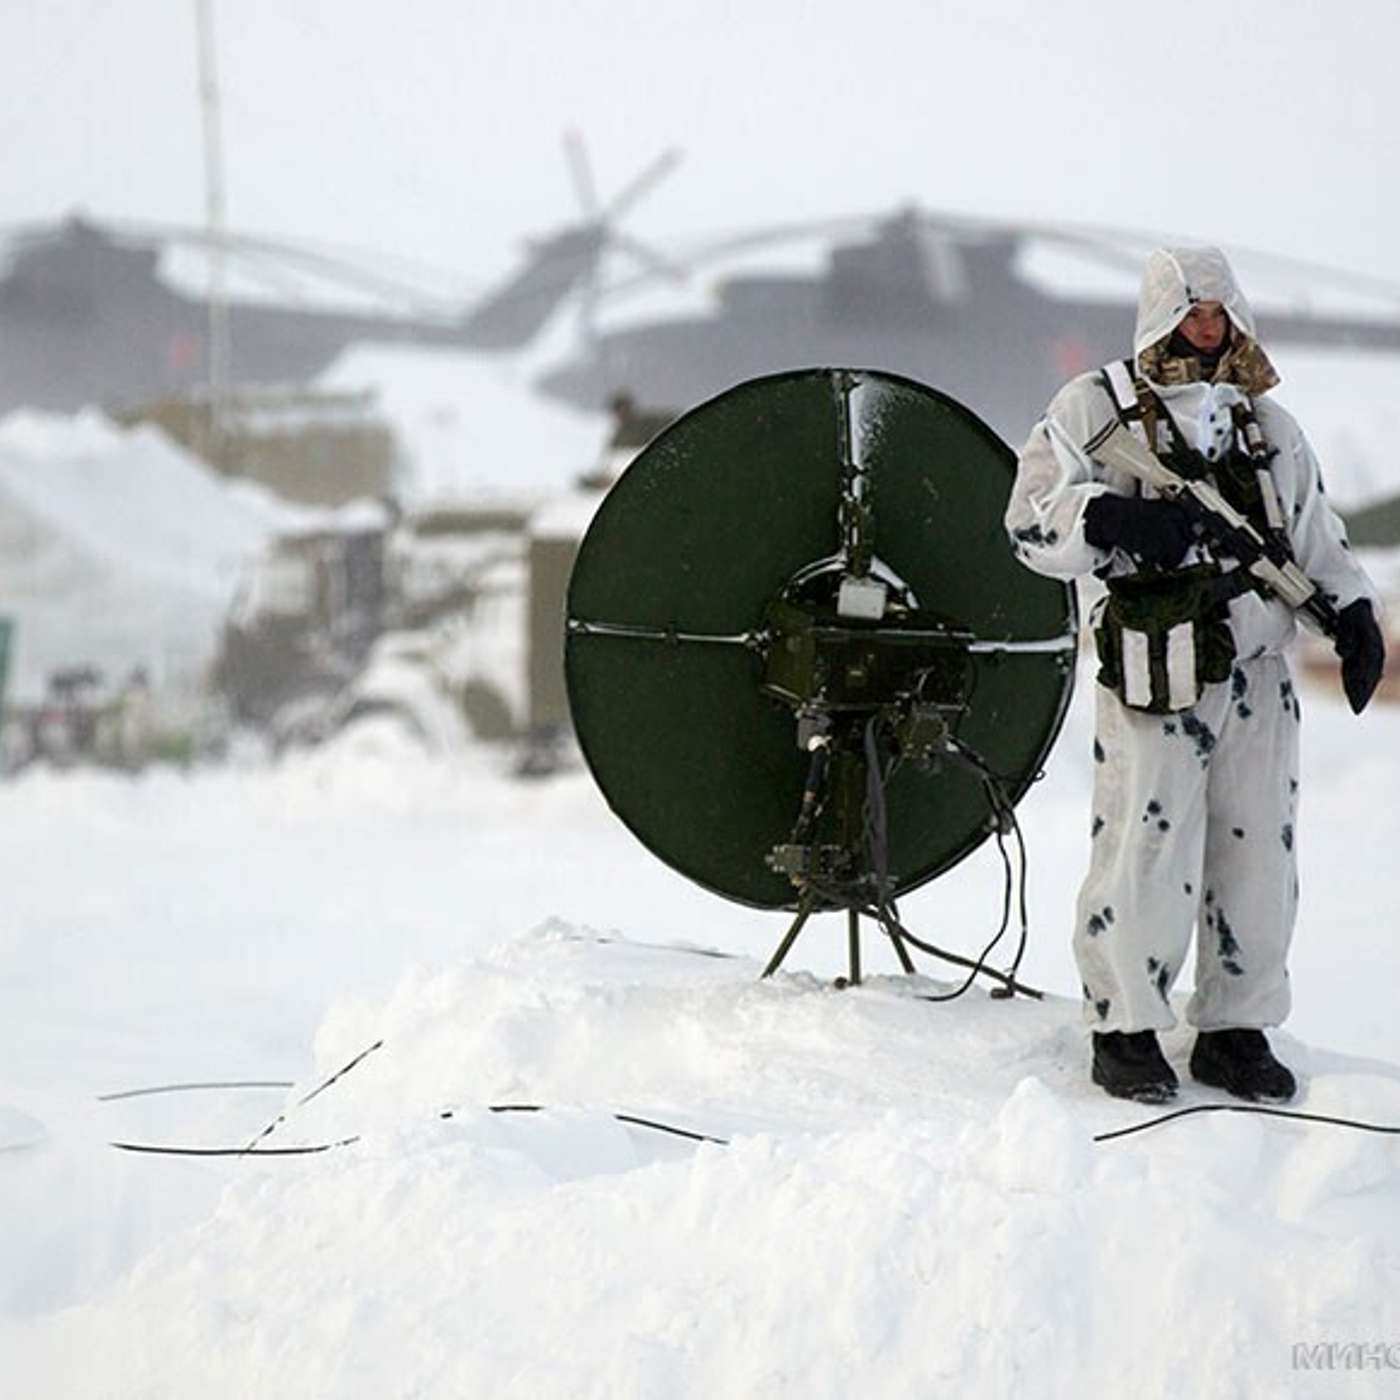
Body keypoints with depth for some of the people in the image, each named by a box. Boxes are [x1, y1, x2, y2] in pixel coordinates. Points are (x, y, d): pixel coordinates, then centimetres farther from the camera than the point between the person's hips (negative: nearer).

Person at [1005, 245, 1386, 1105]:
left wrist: (1354, 613, 10)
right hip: (1156, 671, -5)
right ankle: (1126, 1028, 6)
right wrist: (1109, 519, -22)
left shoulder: (1265, 422, 19)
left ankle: (1236, 1030, 16)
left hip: (1258, 670, 5)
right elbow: (1033, 521, -3)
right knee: (1146, 849, -7)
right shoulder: (1095, 411, 3)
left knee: (1258, 850, 5)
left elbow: (1315, 532, 25)